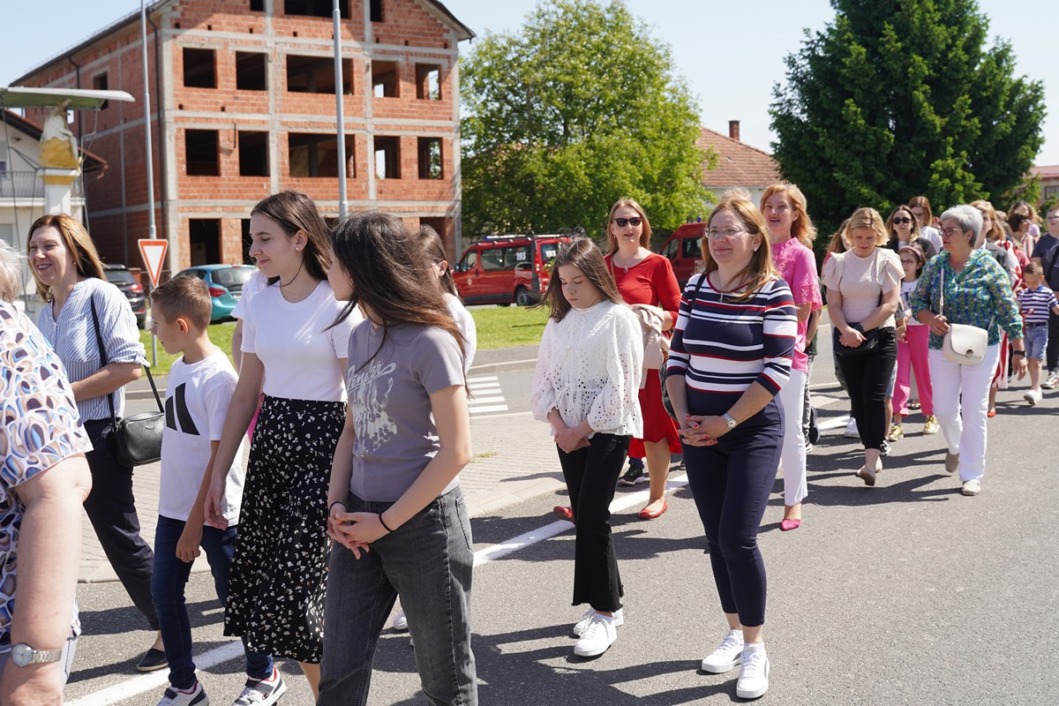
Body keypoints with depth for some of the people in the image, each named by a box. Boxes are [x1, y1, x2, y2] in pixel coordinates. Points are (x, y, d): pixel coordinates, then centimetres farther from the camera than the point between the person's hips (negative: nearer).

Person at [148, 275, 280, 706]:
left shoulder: (219, 377, -20)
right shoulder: (179, 367, 4)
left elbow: (221, 456, -19)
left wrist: (196, 521, -16)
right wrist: (181, 518, 14)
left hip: (215, 513, -7)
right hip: (174, 507, 7)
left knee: (233, 594, 7)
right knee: (164, 591, 10)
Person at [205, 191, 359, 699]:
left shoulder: (336, 304, -11)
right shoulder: (261, 305, 8)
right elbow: (245, 395, 13)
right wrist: (219, 474, 12)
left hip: (320, 446, -6)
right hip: (269, 445, 7)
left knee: (295, 585, -5)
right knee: (256, 576, 7)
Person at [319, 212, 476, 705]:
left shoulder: (429, 341, -15)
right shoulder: (360, 335, 7)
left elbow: (456, 451, -16)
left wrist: (387, 522, -12)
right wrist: (337, 503, 1)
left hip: (423, 521, -6)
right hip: (362, 521, 7)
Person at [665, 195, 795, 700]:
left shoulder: (773, 294, -11)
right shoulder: (695, 289, 5)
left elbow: (777, 369, -15)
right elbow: (677, 356, 8)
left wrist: (727, 421, -14)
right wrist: (682, 416, -3)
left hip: (753, 431, -5)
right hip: (698, 431, 5)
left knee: (737, 538, -11)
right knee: (715, 538, 11)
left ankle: (754, 648, 7)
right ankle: (734, 633, 28)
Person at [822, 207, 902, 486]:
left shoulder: (887, 260, -2)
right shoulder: (839, 262, 5)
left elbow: (890, 305, -7)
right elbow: (833, 304, 1)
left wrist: (861, 329, -13)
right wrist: (847, 330, -16)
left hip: (880, 336, -3)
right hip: (846, 337, 3)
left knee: (874, 397, -12)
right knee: (857, 399, 6)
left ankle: (871, 460, -15)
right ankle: (874, 457, 17)